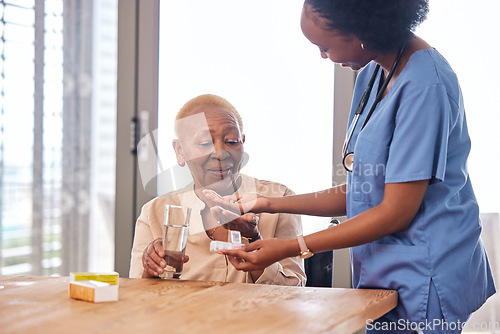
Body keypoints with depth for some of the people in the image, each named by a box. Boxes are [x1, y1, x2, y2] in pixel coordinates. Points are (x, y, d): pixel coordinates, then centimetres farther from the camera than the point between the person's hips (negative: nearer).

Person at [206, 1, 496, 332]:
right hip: (382, 273, 8)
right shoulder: (372, 75, 10)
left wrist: (289, 249, -15)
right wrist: (268, 204, 4)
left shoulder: (425, 85, -19)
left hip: (426, 280, -8)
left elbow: (396, 212, -18)